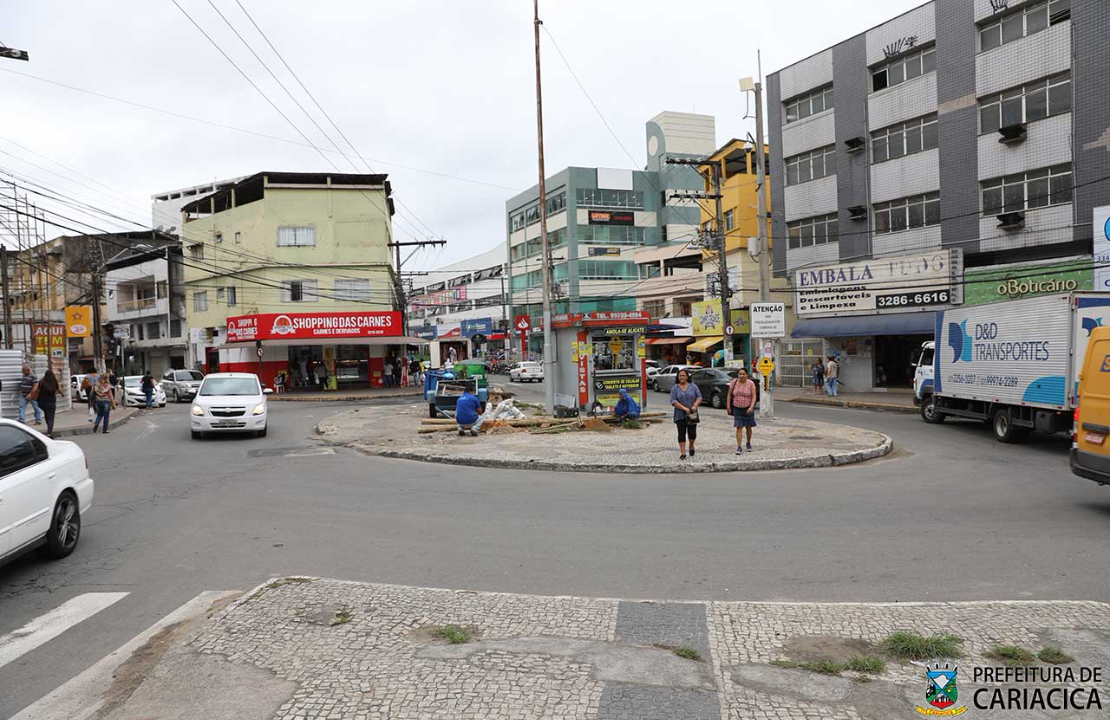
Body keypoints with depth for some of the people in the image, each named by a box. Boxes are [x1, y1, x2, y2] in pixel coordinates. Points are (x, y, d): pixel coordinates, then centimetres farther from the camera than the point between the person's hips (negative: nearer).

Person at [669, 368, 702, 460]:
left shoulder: (693, 386, 5)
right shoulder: (675, 388, 1)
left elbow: (699, 397, 3)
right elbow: (673, 401, -7)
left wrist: (695, 405, -16)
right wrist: (684, 408, -17)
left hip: (692, 415, 1)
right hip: (680, 415, -1)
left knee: (692, 433, 2)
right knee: (681, 433, -3)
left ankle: (691, 446, 31)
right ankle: (682, 452, 0)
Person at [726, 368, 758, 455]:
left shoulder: (751, 383, -7)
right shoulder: (734, 382, -3)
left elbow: (754, 396, -10)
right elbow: (729, 395, 4)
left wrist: (751, 407, -22)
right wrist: (728, 406, 0)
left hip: (748, 409, 0)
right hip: (737, 408, 0)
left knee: (748, 427, 14)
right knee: (739, 427, -7)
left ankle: (749, 443, 37)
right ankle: (739, 448, -8)